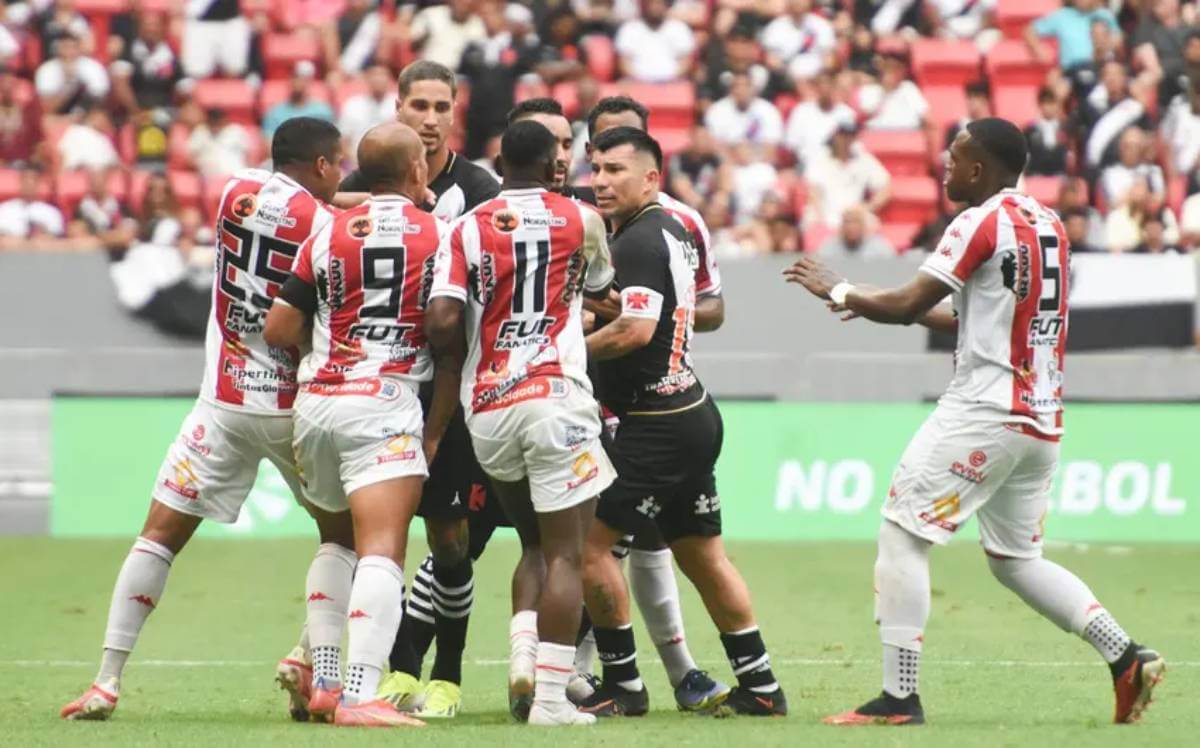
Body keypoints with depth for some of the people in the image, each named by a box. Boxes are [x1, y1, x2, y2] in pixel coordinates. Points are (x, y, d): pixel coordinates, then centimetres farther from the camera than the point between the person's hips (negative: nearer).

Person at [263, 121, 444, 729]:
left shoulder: (328, 235, 10)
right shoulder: (440, 234, 2)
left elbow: (278, 330, 9)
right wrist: (438, 424, 13)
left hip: (316, 403, 5)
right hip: (384, 403, -5)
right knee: (382, 552, -14)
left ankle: (325, 681, 21)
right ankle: (360, 696, -27)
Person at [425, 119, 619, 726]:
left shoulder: (467, 228, 3)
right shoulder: (580, 220, 3)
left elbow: (441, 323, -7)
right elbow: (600, 289, 22)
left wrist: (457, 356, 13)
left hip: (486, 409, 3)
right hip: (555, 397, -3)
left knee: (535, 544, 21)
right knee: (564, 552, 0)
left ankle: (522, 651, 0)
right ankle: (551, 697, -7)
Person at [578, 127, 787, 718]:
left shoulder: (640, 241, -16)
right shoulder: (672, 230, 14)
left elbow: (635, 330, -26)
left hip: (657, 421, -10)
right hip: (691, 412, 10)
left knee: (589, 541, -7)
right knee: (702, 556, 16)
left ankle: (623, 686, -2)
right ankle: (759, 688, 20)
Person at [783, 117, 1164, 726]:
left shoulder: (982, 223, -10)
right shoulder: (1050, 226, 16)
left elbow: (905, 306, -12)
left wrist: (837, 291, 3)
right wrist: (916, 311, 23)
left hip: (985, 412, -9)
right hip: (1042, 419, 9)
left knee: (902, 532, -5)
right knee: (1016, 558, 18)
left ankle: (899, 697, -10)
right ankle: (1126, 657, 5)